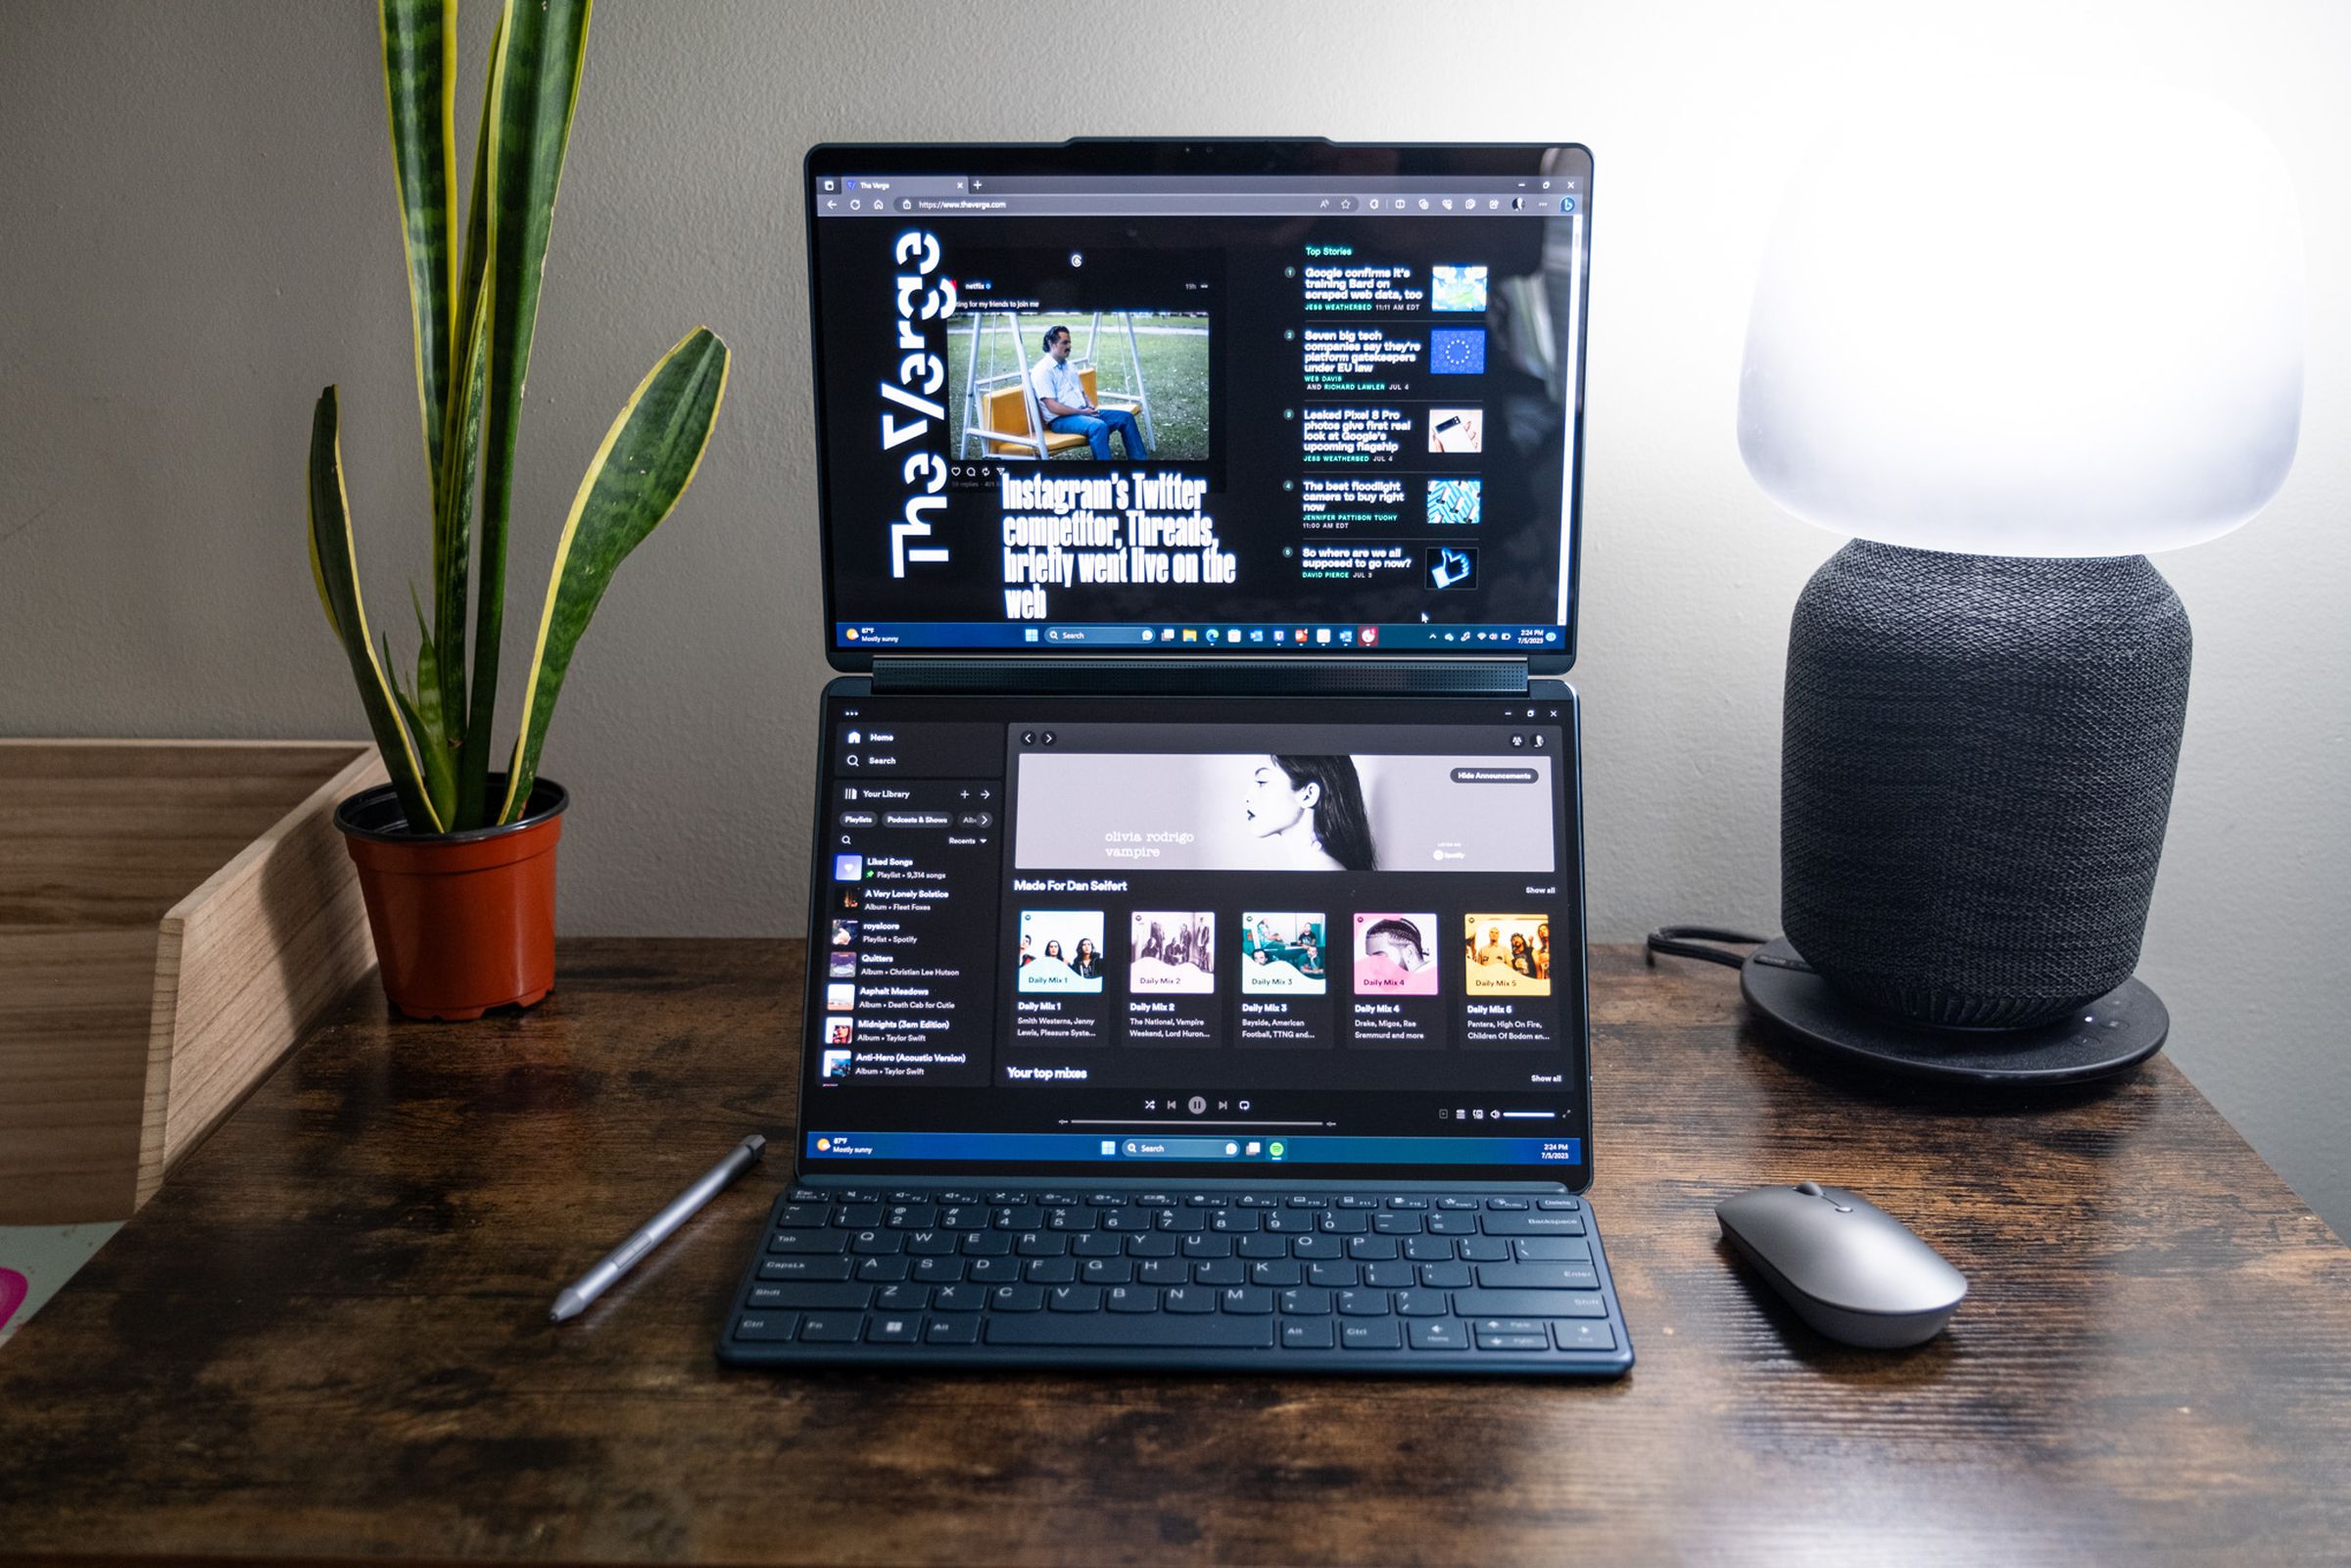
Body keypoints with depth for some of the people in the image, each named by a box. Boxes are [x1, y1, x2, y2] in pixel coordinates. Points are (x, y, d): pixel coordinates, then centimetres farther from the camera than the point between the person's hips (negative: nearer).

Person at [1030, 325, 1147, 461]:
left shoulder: (1068, 366, 18)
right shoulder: (1042, 370, -10)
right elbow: (1053, 407, -18)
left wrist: (1090, 406, 1)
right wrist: (1082, 412, -16)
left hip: (1083, 412, 9)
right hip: (1061, 419, -9)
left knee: (1125, 417, -1)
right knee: (1098, 426, -36)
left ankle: (1139, 459, -1)